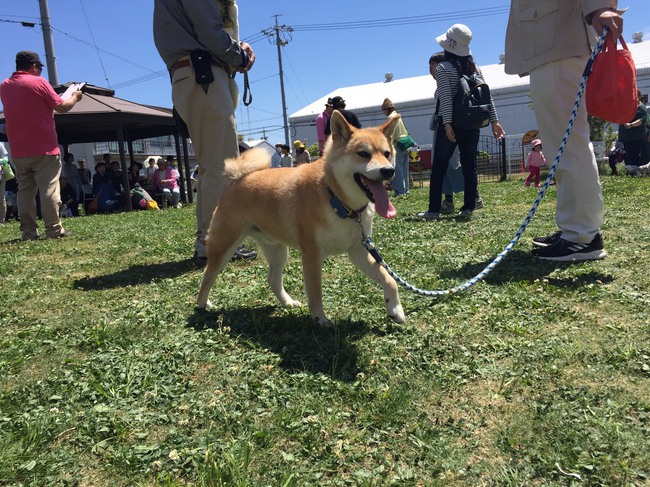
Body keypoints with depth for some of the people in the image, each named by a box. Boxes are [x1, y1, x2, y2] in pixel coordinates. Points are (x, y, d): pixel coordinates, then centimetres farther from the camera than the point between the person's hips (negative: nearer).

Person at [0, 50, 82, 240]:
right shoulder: (39, 82, -5)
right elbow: (61, 107, -4)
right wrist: (75, 97, 13)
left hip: (19, 151, 5)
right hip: (44, 148, -5)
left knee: (25, 190, 6)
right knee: (49, 189, -6)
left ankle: (28, 231, 4)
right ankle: (54, 229, -8)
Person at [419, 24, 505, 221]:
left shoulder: (443, 68, -4)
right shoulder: (476, 68, 11)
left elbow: (446, 97, -15)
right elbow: (487, 96, 7)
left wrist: (447, 123, -19)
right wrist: (494, 120, 8)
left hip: (452, 123, -4)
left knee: (439, 167, 2)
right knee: (470, 166, 7)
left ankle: (434, 210, 1)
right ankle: (468, 207, 7)